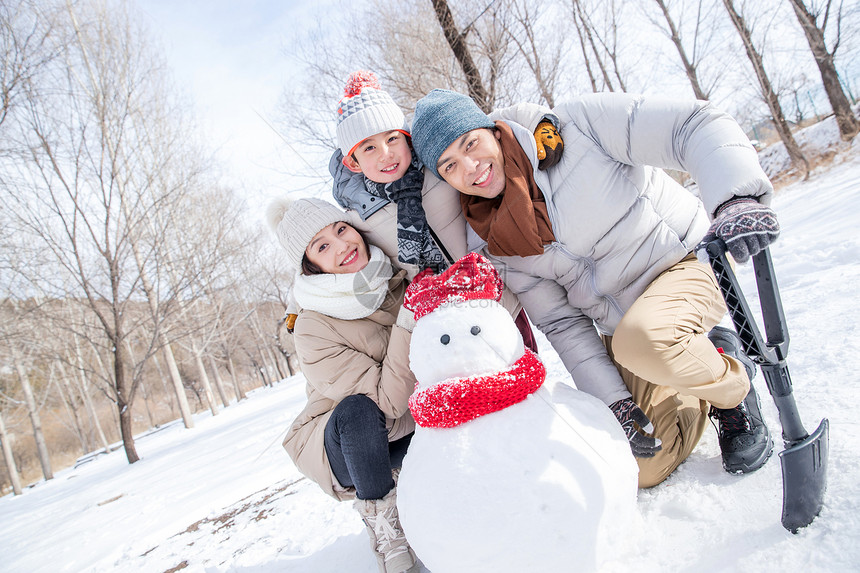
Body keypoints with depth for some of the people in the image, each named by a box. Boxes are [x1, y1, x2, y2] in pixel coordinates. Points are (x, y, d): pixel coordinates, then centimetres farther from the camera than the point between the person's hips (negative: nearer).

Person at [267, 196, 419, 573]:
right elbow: (388, 399, -30)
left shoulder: (397, 278, -13)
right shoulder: (313, 330, -27)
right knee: (357, 409, -36)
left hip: (408, 430, 6)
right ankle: (382, 527, -16)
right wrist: (408, 324, -39)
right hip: (342, 443, -5)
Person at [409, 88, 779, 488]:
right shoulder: (493, 242, -7)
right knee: (645, 468, -3)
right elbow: (563, 325, -4)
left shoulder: (575, 127, -17)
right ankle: (697, 383, 25)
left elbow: (694, 125, -22)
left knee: (642, 340, -38)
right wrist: (615, 403, -12)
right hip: (619, 326, 4)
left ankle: (733, 387, -3)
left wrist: (739, 198, -40)